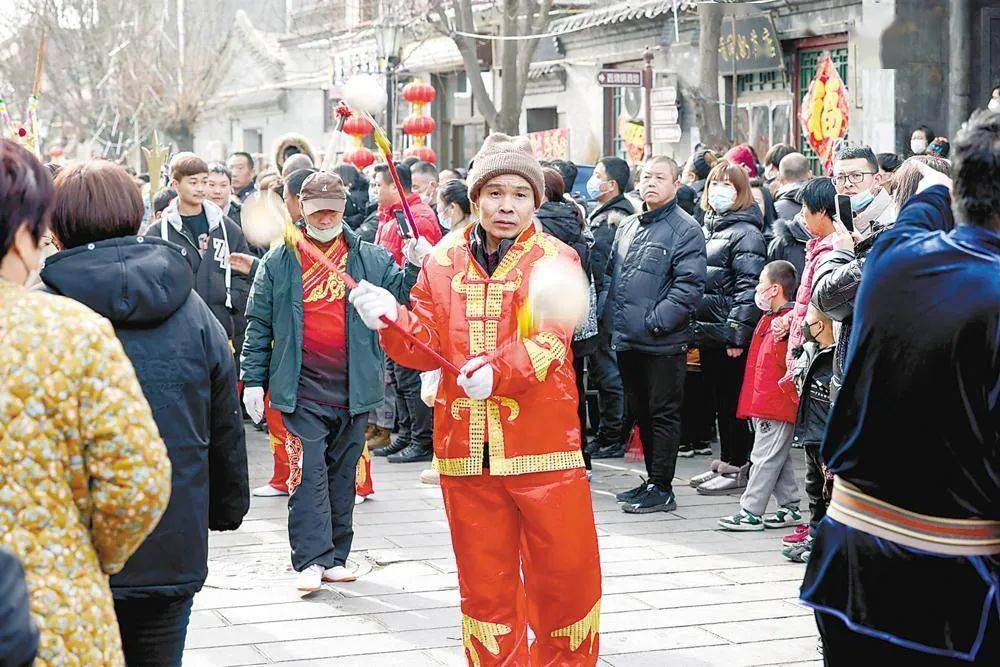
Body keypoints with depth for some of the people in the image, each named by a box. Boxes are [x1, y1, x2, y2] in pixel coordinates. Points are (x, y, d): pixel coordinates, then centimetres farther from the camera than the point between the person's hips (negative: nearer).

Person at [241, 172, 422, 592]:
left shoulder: (371, 259, 8)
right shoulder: (279, 262, 4)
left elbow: (400, 297, 5)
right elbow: (259, 324, 6)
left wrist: (416, 267, -13)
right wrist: (253, 379, 3)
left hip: (353, 390, 2)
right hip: (301, 391, -2)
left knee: (342, 475, 11)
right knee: (308, 473, -9)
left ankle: (335, 557, 19)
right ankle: (312, 559, -8)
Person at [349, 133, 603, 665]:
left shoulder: (556, 260, -1)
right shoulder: (444, 265, 9)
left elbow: (548, 337, -16)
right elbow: (428, 347, 5)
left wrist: (497, 371, -33)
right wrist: (390, 319, -14)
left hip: (543, 447, -3)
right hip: (466, 451, 3)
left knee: (563, 576, 4)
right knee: (484, 582, 12)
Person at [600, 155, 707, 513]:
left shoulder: (685, 230, -8)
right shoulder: (628, 227, 16)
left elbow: (690, 285, -16)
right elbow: (611, 275, 23)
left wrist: (654, 321, -20)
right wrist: (607, 313, 9)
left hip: (663, 344, -8)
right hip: (626, 341, 8)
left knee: (663, 414, -1)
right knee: (642, 413, 15)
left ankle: (661, 488, 4)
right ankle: (653, 480, 25)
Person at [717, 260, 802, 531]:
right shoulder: (769, 319, 16)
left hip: (776, 407, -10)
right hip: (764, 406, 10)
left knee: (764, 458, -4)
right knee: (778, 458, 15)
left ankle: (751, 513, -1)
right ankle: (790, 508, 22)